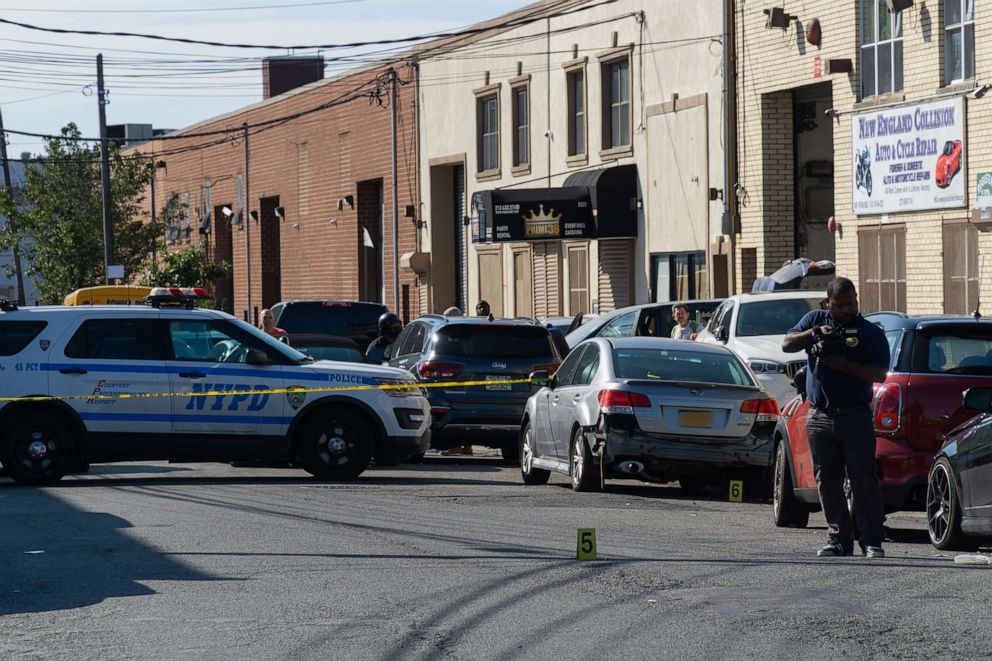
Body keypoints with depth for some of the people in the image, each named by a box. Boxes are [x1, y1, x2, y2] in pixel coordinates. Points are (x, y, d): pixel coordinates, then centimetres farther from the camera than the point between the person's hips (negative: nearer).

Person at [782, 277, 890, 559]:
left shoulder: (871, 332, 2)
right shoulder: (815, 320, 12)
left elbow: (879, 374, -7)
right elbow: (787, 345, 2)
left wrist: (843, 365, -17)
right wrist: (814, 333, -14)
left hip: (855, 417, -3)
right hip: (819, 417, 3)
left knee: (864, 480, -5)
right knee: (827, 482, 5)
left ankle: (872, 541, -4)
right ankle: (838, 538, 12)